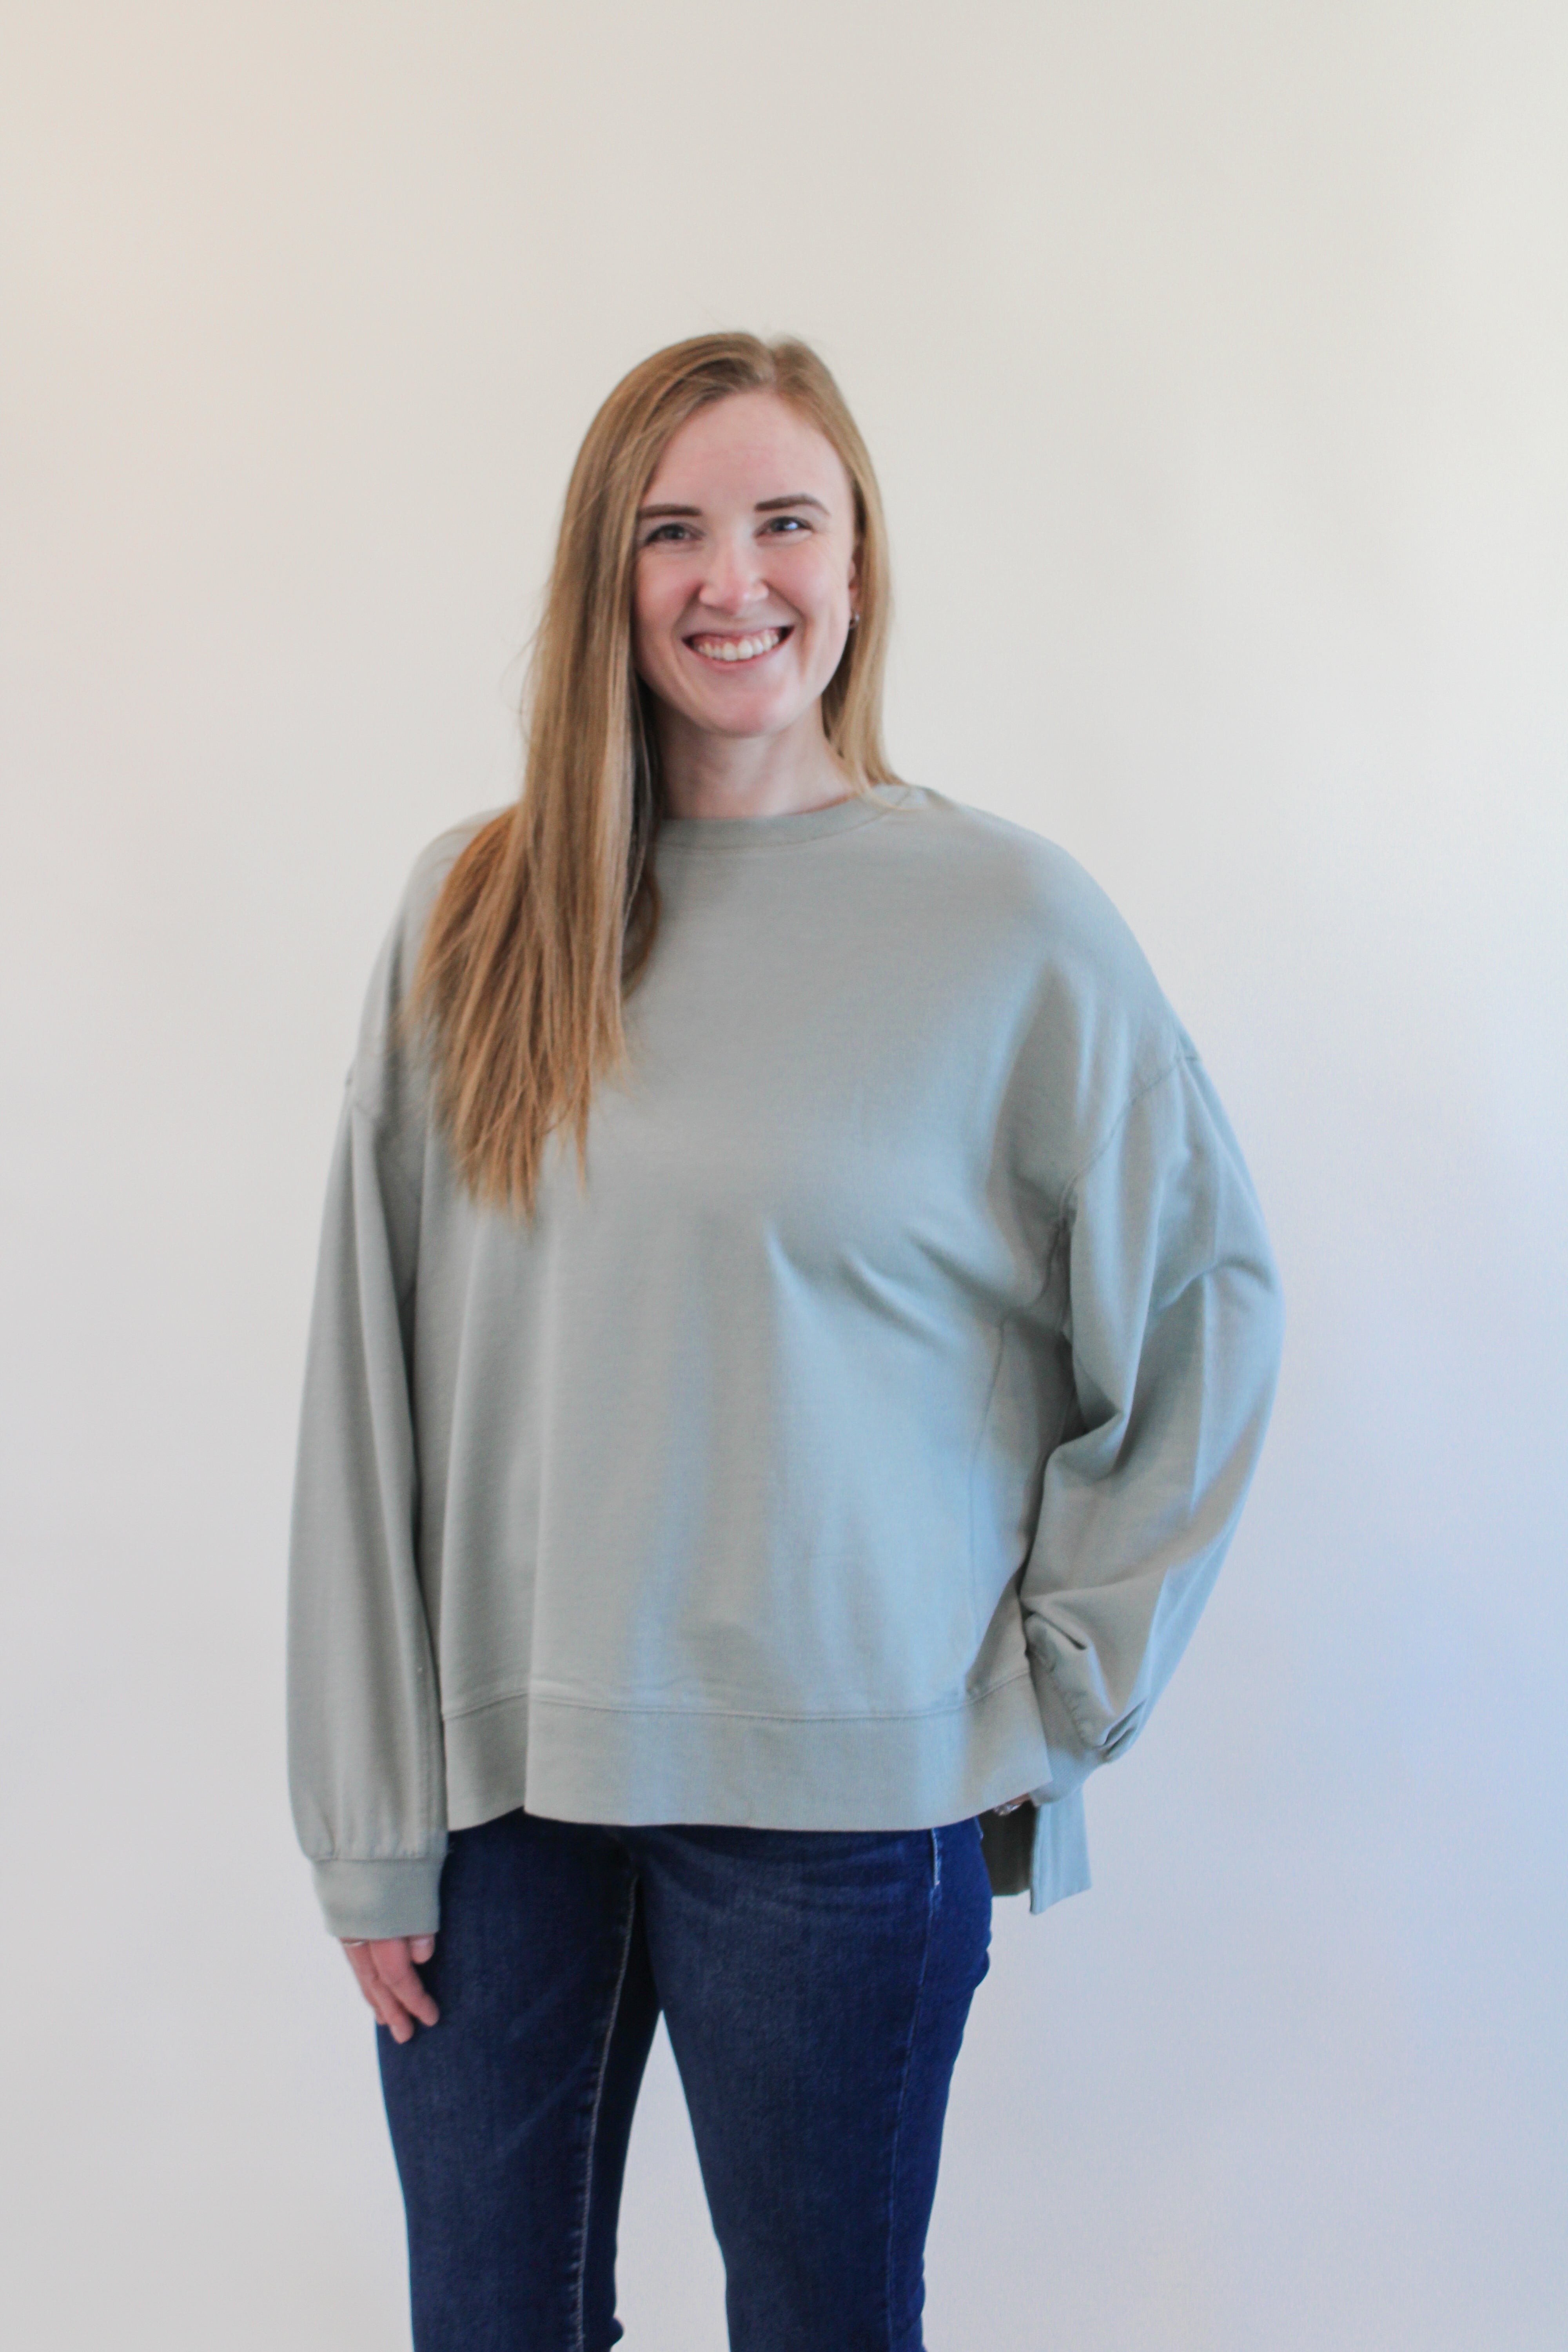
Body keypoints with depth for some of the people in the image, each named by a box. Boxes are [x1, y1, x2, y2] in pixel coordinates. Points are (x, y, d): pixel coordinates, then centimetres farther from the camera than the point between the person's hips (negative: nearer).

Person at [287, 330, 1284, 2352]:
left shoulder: (1006, 920, -5)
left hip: (844, 1792, -2)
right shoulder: (471, 912, 3)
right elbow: (372, 1380, 3)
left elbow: (1207, 1295, 3)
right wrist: (369, 1820, 1)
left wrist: (1067, 1676, -1)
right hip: (501, 1761, 3)